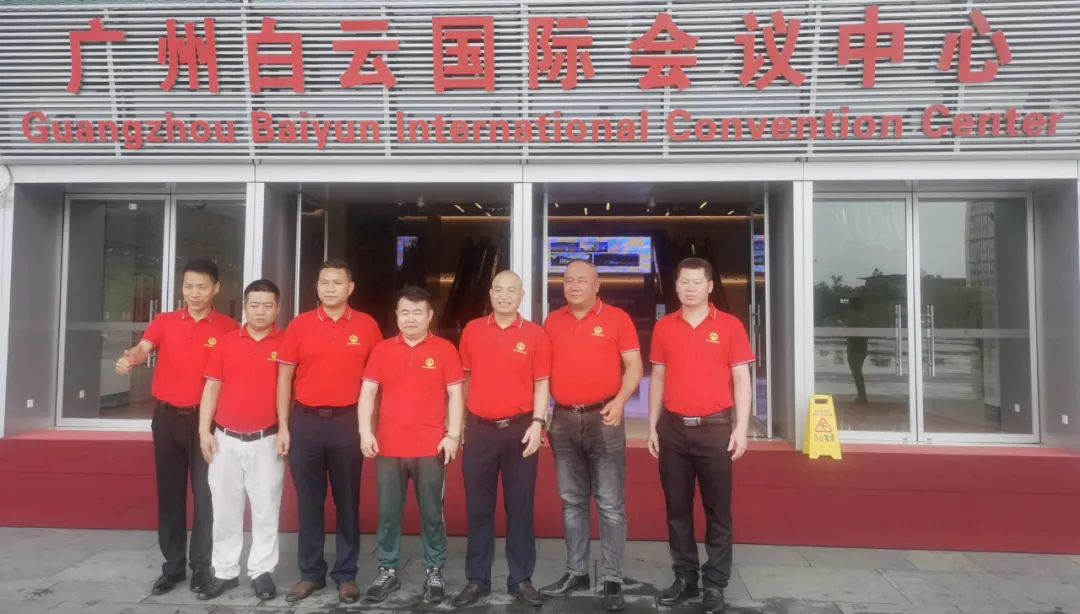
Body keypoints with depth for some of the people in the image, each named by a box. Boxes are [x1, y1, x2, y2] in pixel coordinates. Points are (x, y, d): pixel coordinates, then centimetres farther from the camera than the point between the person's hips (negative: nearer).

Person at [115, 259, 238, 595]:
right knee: (169, 493, 11)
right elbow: (143, 348, -13)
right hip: (167, 417, 3)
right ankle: (173, 565, 23)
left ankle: (202, 566, 13)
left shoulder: (227, 328, -2)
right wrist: (129, 359, -36)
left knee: (205, 493, 2)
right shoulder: (164, 322, 5)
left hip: (205, 419, -3)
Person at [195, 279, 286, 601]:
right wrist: (204, 430, 2)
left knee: (266, 509, 5)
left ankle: (262, 571, 18)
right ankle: (224, 571, 22)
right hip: (226, 438, 3)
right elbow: (212, 387, 7)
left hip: (267, 439, -2)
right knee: (225, 508, 10)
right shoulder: (226, 342, 4)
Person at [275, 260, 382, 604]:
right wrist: (283, 426, 0)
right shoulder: (299, 325, 2)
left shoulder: (367, 326, 0)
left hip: (347, 421, -1)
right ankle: (311, 573, 23)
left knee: (347, 501, 7)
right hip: (305, 421, 1)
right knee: (309, 501, 9)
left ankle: (346, 575, 19)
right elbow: (285, 377, 5)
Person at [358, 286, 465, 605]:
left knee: (432, 514, 7)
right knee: (388, 513, 10)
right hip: (388, 446, 2)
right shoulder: (382, 350, 6)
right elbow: (368, 392, 5)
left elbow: (455, 395, 0)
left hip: (431, 447, -2)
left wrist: (453, 435, -6)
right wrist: (365, 432, -5)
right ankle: (388, 571, 24)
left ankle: (435, 573, 20)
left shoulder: (445, 349, 0)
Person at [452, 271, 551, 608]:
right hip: (480, 429, 1)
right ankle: (477, 579, 21)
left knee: (520, 507, 7)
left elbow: (541, 383, 1)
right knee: (478, 508, 8)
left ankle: (521, 579, 20)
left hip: (519, 429, -1)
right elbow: (466, 378, 10)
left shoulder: (536, 335, 0)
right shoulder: (472, 331, 5)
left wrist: (537, 422, -10)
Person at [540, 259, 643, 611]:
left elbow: (634, 366, -3)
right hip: (563, 420, 4)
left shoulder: (617, 318, -2)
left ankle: (613, 580, 9)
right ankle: (576, 572, 24)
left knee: (610, 504, 0)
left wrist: (620, 400, -19)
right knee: (572, 502, 12)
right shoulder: (552, 322, 9)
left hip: (603, 418, -4)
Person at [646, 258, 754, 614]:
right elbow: (658, 378, 10)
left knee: (717, 510, 5)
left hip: (715, 427, -2)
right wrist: (653, 427, 7)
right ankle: (684, 578, 23)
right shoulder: (663, 328, 6)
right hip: (673, 428, 3)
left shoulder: (730, 326, -1)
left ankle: (715, 584, 16)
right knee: (677, 507, 10)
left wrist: (741, 428, -8)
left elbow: (741, 379, -1)